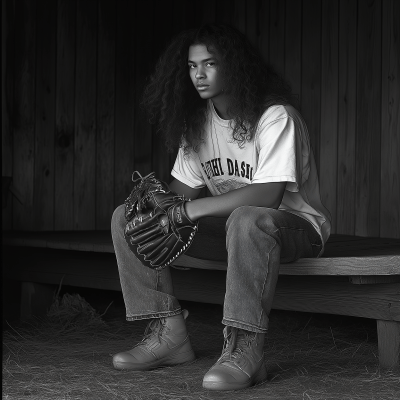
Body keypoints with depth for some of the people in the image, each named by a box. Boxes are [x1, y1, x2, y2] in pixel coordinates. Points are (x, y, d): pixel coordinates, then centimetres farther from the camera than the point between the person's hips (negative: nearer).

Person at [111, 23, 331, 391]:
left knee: (247, 220, -45)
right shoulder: (198, 121, 4)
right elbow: (182, 190, 7)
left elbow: (268, 195, -31)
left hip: (296, 225, -7)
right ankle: (168, 333, -8)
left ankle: (244, 350, -37)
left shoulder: (276, 116, -20)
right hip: (227, 224, 8)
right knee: (126, 217, -3)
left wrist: (192, 209, -30)